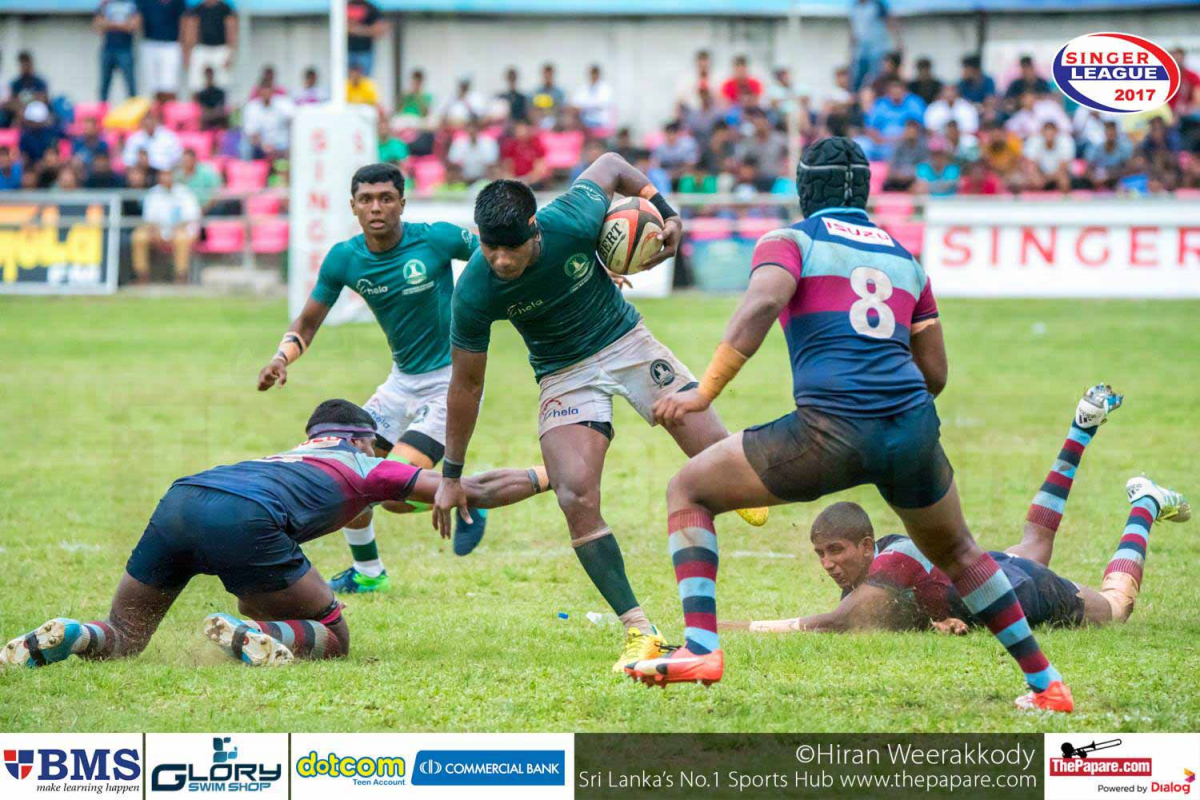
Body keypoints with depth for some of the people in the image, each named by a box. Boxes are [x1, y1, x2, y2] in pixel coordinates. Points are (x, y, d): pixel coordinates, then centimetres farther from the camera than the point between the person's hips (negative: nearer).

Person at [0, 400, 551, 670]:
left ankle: (60, 639, -15)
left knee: (120, 640, 19)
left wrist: (382, 504, 80)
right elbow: (479, 491, 30)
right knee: (332, 638, 10)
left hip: (180, 498, 6)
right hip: (241, 519, -6)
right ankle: (253, 636, -21)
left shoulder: (291, 457, 41)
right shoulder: (368, 467, 26)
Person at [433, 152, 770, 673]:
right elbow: (466, 383, -11)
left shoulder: (573, 220, -27)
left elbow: (611, 165, -4)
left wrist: (663, 210, -11)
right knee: (577, 501, -21)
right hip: (564, 374, -1)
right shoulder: (474, 293, -25)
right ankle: (640, 632, -13)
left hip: (627, 342, 1)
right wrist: (451, 475, -6)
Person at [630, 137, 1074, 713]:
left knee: (688, 490, 12)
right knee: (956, 553, 31)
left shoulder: (790, 242, 9)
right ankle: (1045, 683, 31)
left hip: (831, 430, -5)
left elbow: (762, 303, -13)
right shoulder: (903, 258, 25)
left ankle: (701, 647, -4)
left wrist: (705, 391, -17)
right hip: (913, 429, 5)